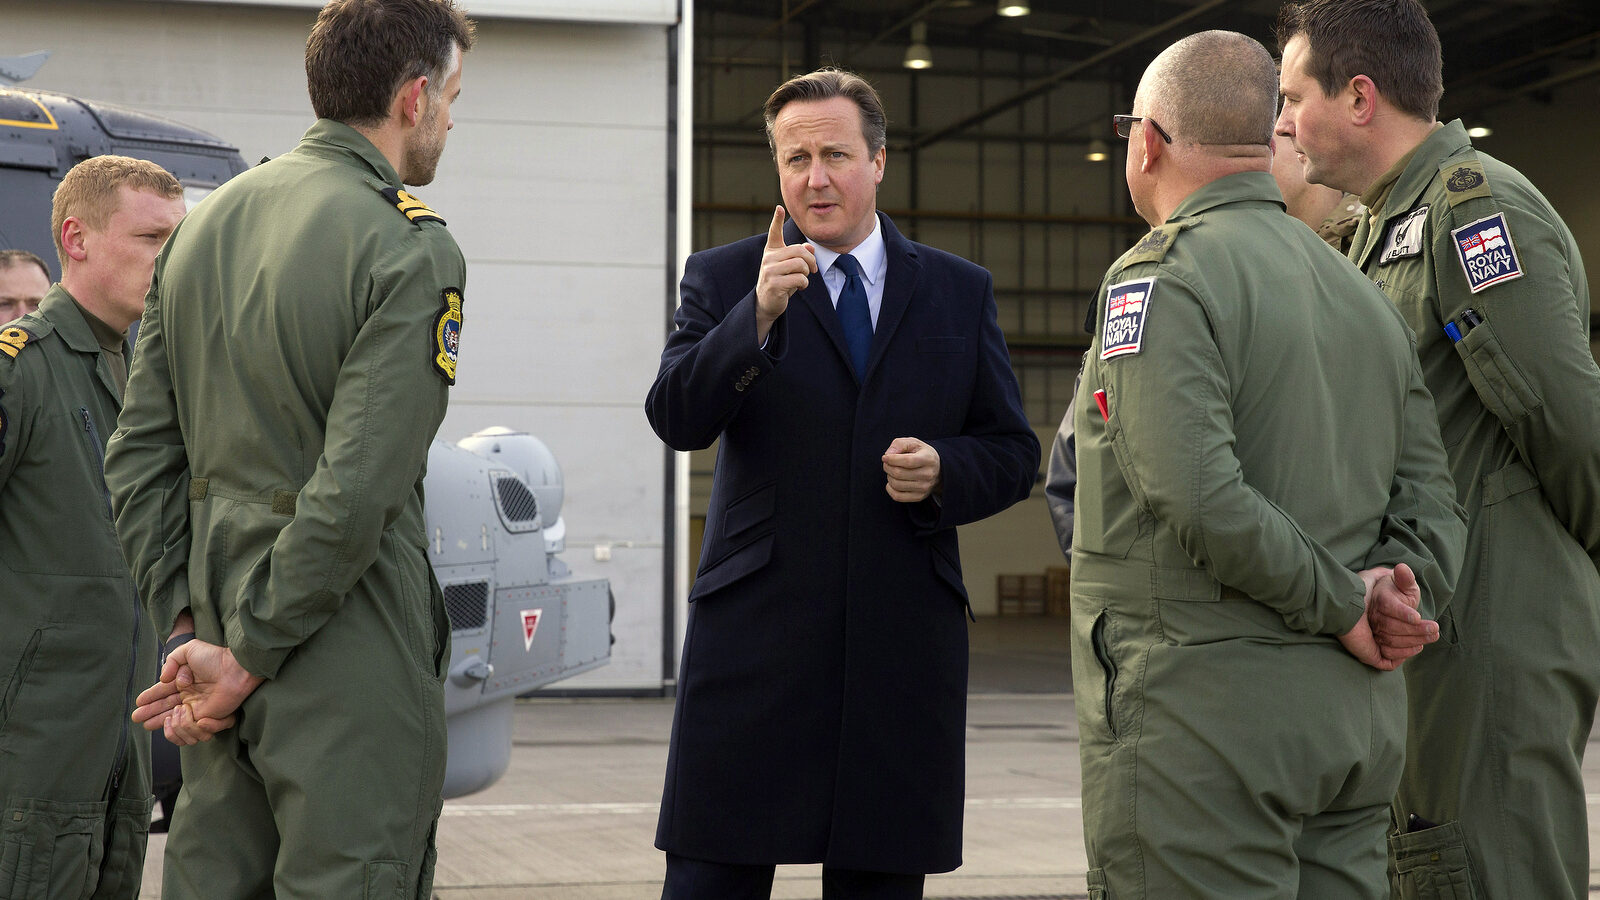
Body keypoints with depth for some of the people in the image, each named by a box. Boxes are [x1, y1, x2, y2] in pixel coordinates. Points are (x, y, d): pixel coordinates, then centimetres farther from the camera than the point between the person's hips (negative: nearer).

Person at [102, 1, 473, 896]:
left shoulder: (205, 224, 10)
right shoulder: (413, 252, -12)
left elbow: (140, 454, 9)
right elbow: (355, 491, -20)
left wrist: (187, 632, 7)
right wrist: (249, 660, -12)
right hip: (349, 657, -7)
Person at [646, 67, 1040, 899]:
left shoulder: (960, 292, 11)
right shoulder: (723, 280, 5)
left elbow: (1013, 452, 12)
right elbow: (676, 420, -10)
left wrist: (944, 471, -9)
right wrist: (757, 317, -24)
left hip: (906, 637, 2)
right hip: (755, 635, -2)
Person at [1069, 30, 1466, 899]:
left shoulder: (1160, 275, -9)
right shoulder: (1364, 293, 18)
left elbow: (1197, 495, -21)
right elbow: (1430, 503, 14)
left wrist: (1341, 606, -11)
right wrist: (1394, 586, -4)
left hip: (1204, 709, -8)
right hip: (1354, 718, 8)